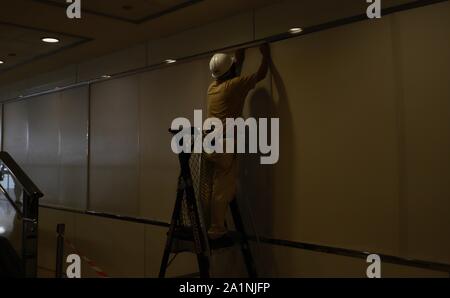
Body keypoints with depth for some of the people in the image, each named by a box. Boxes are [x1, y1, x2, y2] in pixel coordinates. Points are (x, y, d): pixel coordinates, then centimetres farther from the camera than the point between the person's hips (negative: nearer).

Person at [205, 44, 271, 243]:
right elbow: (261, 75, 6)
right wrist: (265, 55, 21)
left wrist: (238, 60, 43)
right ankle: (216, 232, 1)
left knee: (213, 190, 11)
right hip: (224, 145, -7)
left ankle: (208, 228, 15)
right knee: (223, 192, -3)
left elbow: (231, 76, 35)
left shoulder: (212, 87, 15)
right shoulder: (234, 85, -5)